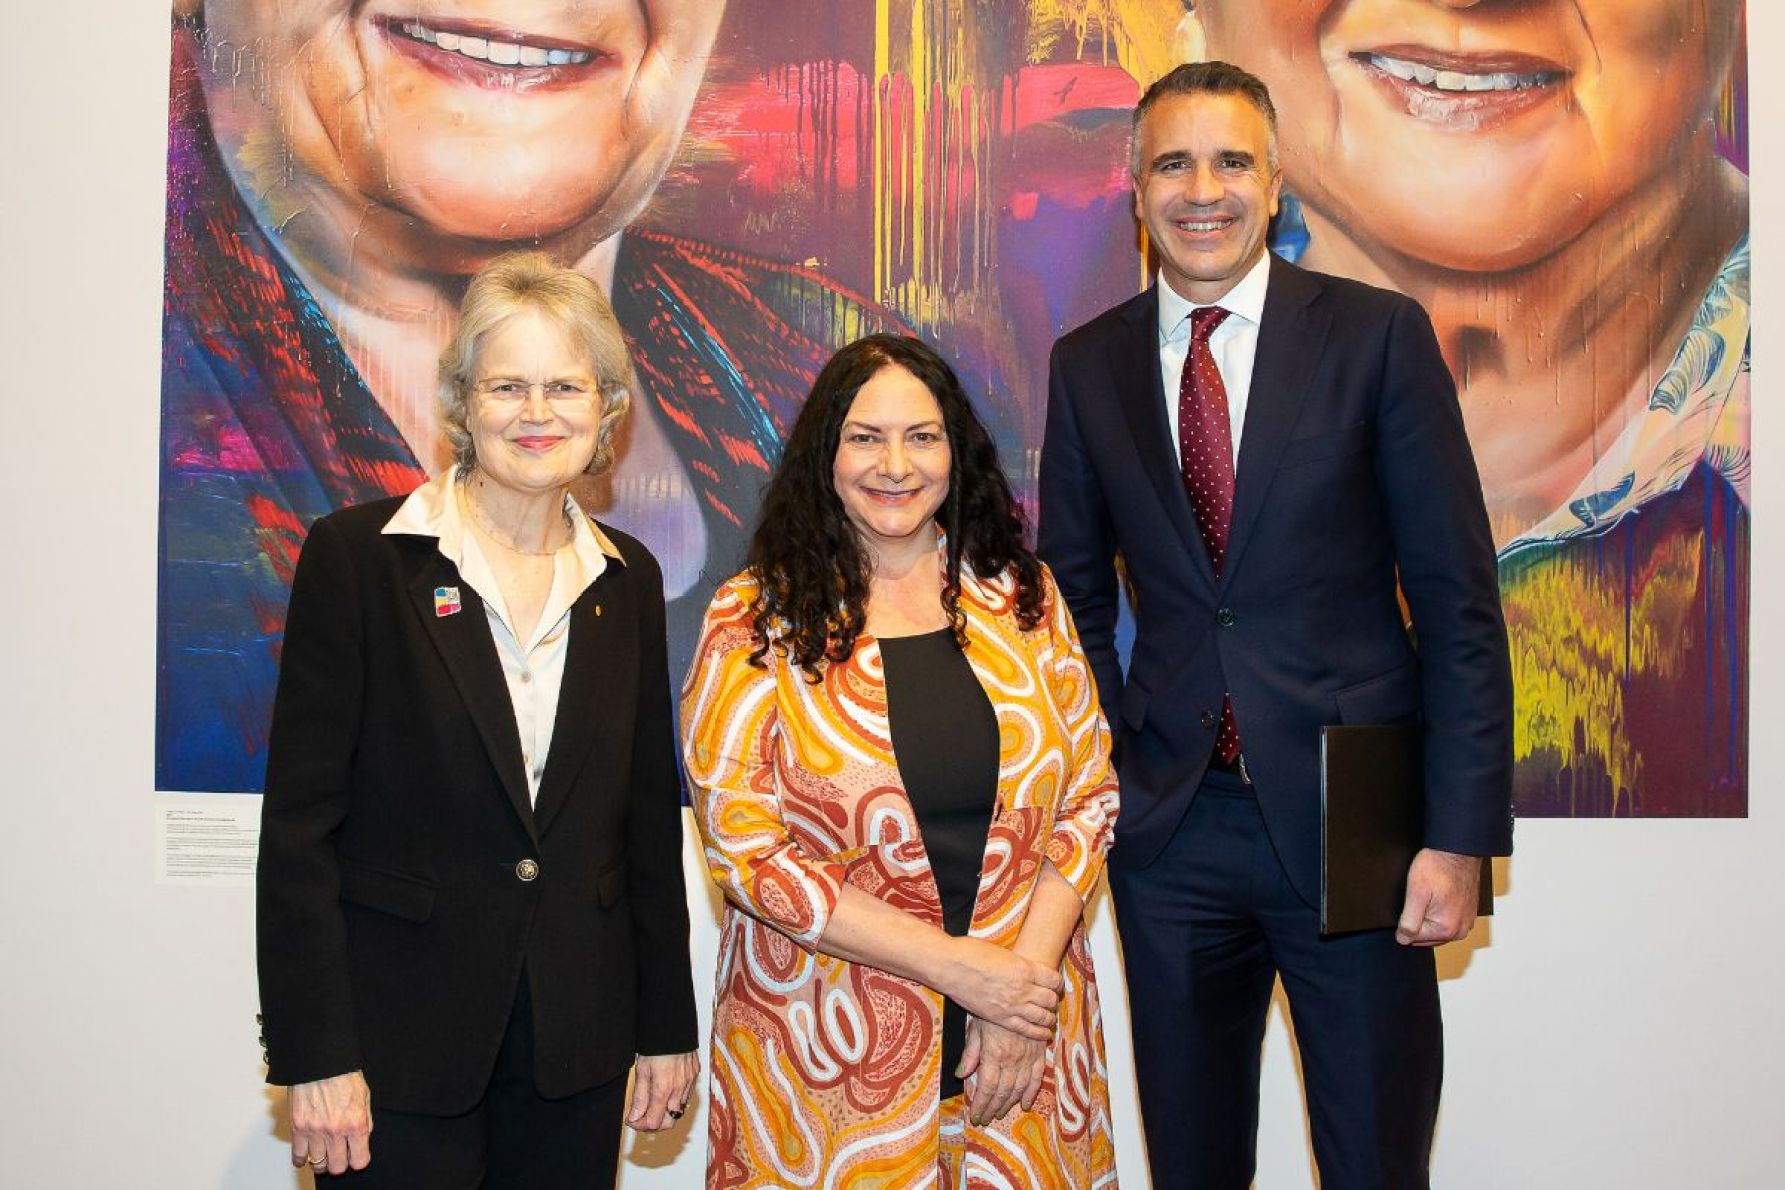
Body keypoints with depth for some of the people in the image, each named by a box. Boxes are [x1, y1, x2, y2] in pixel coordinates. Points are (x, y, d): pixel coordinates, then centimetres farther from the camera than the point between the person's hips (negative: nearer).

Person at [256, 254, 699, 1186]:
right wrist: (314, 1057, -11)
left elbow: (648, 819, 9)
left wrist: (666, 1027, 9)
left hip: (577, 1042, 4)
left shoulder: (627, 578, 6)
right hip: (400, 1039, -3)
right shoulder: (358, 556, -7)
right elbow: (299, 822, -8)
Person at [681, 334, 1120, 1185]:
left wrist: (1027, 981, -11)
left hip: (1025, 1039, 3)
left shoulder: (1020, 597, 3)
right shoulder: (755, 622, -6)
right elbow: (745, 848, -11)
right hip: (829, 1048, -2)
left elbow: (1089, 791, 2)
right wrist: (955, 964, -15)